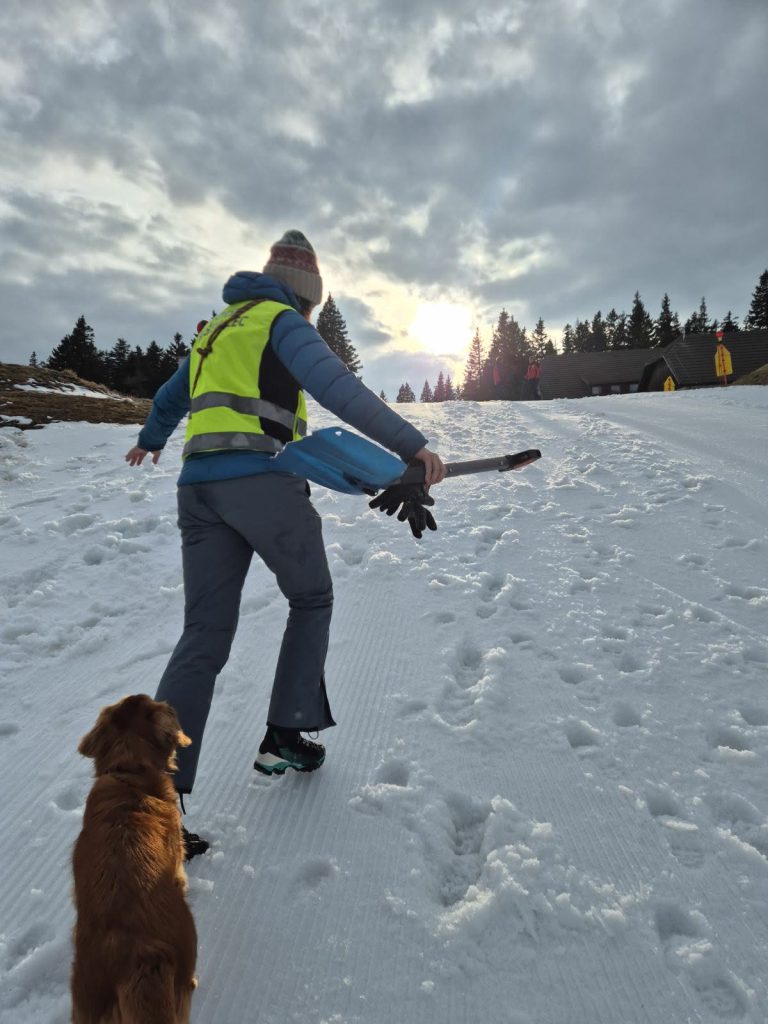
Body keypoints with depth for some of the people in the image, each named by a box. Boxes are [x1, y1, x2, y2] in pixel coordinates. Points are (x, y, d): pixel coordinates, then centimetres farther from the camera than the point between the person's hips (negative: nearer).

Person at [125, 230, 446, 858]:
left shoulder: (216, 327, 26)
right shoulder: (284, 322, 2)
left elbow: (172, 395, 40)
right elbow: (338, 388, -17)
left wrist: (150, 439, 58)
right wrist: (412, 444, -22)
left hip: (199, 488, 7)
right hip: (263, 482, -7)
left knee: (204, 637, 3)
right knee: (312, 599, 15)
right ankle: (284, 736, 16)